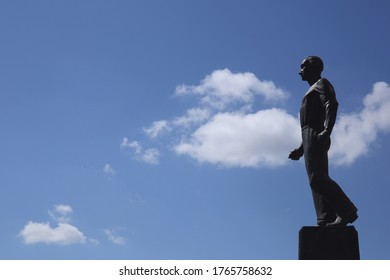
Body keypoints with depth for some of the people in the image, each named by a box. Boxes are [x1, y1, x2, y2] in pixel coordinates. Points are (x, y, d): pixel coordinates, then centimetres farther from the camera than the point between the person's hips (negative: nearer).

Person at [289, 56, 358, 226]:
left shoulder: (321, 83, 4)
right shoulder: (314, 91, 31)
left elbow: (332, 104, -16)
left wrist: (327, 130, -31)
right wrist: (301, 149, 26)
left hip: (316, 136, -10)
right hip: (311, 139, 10)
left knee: (317, 179, -19)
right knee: (317, 180, -1)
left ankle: (347, 212, -20)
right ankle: (326, 220, -9)